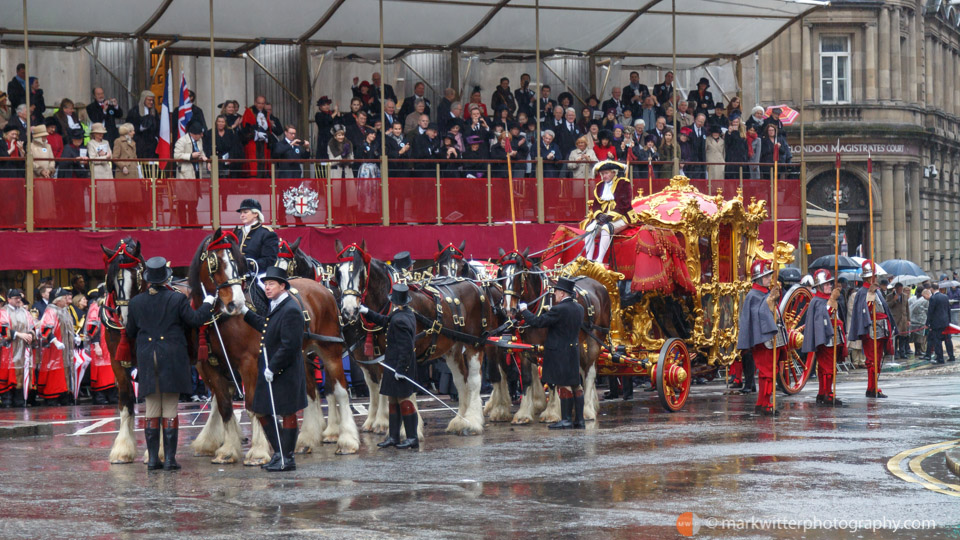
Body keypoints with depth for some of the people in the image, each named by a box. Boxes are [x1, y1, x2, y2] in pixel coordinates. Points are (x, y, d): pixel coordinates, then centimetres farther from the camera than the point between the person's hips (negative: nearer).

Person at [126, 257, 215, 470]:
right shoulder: (177, 299, -8)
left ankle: (152, 458, 7)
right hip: (172, 360, -2)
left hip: (147, 360, 2)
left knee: (151, 410, 8)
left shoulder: (136, 302, 2)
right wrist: (207, 304, 13)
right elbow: (195, 320, -3)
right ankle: (169, 458, 0)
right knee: (170, 409, 2)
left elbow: (130, 333, 9)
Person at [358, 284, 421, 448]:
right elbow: (385, 320, 23)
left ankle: (412, 438, 3)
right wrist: (367, 312, 20)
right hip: (399, 366, 10)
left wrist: (401, 369, -23)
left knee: (404, 400, -3)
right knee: (393, 401, 15)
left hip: (399, 365, -10)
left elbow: (406, 347, -26)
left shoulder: (399, 320, -23)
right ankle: (393, 437, 21)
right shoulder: (408, 313, 8)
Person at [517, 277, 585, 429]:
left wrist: (524, 310, -2)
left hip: (559, 353, -8)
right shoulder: (579, 308, 6)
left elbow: (537, 322, -17)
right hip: (574, 352, 8)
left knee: (564, 385, -4)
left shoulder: (559, 310, -19)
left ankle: (566, 420, -1)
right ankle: (579, 420, 14)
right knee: (575, 385, 11)